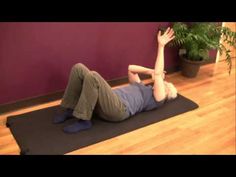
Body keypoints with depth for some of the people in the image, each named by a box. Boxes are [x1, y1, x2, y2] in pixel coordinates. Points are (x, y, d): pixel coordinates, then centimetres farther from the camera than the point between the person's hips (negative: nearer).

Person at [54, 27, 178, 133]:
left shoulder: (158, 99, 13)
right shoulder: (142, 87, 37)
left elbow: (157, 74, -1)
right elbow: (131, 68, 36)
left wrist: (161, 46, -3)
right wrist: (151, 71, 31)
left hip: (118, 109, -8)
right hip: (106, 102, 8)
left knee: (93, 76, -32)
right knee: (78, 68, -8)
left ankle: (84, 121, -20)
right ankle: (70, 110, -2)